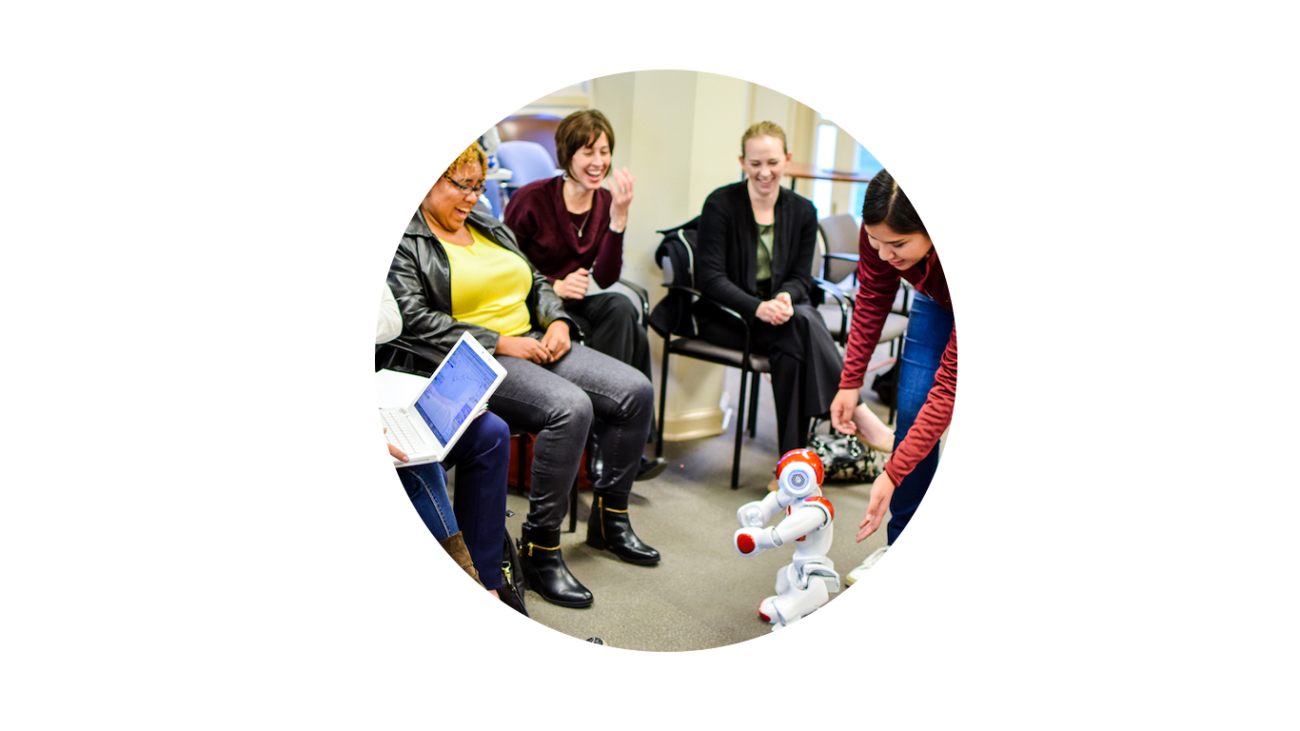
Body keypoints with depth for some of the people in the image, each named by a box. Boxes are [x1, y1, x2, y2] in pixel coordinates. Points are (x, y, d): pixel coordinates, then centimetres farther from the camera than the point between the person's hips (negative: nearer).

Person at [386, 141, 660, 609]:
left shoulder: (490, 228, 22)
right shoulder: (403, 243, -2)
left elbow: (537, 283, 25)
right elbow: (415, 320, -15)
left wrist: (558, 321, 3)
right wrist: (498, 342, -18)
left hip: (534, 343, 8)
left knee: (636, 391, -9)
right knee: (570, 408, -34)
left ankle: (609, 518, 6)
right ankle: (540, 548, -19)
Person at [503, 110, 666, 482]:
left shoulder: (605, 202, 5)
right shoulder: (532, 198, -9)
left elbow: (605, 279, -7)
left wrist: (619, 217, -18)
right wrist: (554, 286, -19)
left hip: (576, 305, 5)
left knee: (622, 308, -29)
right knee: (625, 324, -30)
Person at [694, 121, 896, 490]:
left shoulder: (802, 211, 7)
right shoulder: (720, 204, -6)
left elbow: (801, 277, 6)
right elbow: (708, 276, -12)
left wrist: (785, 298, -20)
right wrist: (757, 307, -27)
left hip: (779, 311, 3)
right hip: (725, 317, -3)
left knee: (793, 346, -33)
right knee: (803, 322, -32)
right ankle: (856, 412, -29)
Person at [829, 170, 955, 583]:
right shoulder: (880, 230, -31)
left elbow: (950, 384, -41)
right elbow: (872, 301, -10)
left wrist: (893, 473, -41)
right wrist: (850, 381, -13)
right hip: (936, 300, 4)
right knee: (912, 410, -4)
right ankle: (901, 546, 11)